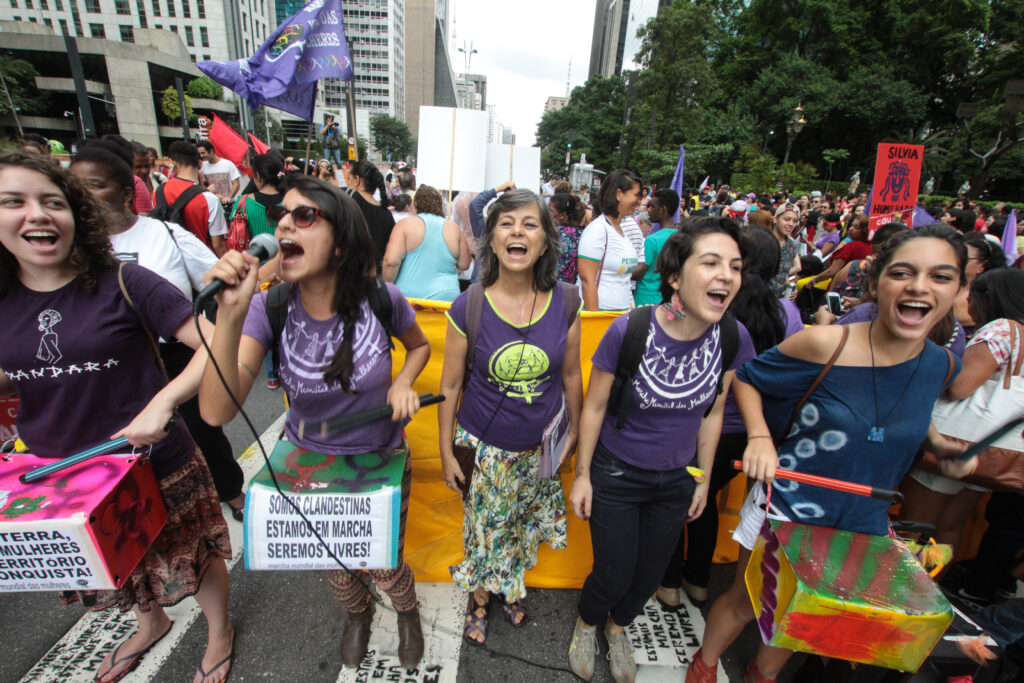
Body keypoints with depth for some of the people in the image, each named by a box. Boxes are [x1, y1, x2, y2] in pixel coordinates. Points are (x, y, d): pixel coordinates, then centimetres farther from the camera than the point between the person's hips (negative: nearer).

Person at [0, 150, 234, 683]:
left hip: (155, 466, -5)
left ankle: (219, 635, 45)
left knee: (193, 557, 15)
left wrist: (161, 402, -32)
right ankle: (150, 625, 60)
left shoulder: (124, 284, -18)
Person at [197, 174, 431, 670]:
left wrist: (403, 383, -19)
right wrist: (230, 317, -42)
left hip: (381, 460, -1)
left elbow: (419, 345, 1)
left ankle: (407, 612, 54)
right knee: (334, 563, 25)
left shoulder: (381, 300, -22)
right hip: (306, 460, 2)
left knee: (386, 567, 15)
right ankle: (358, 613, 63)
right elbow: (216, 412, -31)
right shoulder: (269, 309, -21)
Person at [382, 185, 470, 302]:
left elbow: (391, 260, -14)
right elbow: (464, 265, 11)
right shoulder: (453, 228, 4)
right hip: (445, 297, 2)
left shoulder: (405, 224, -4)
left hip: (408, 296, -2)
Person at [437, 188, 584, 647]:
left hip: (540, 448, 2)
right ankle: (479, 599, 51)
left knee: (524, 524, 22)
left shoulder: (565, 303, -11)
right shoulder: (468, 308, -16)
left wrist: (575, 431, 10)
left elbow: (570, 375, 1)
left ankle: (513, 587, 55)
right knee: (484, 528, 18)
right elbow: (450, 387, -7)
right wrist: (447, 453, -2)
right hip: (483, 447, -1)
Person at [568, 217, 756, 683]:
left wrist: (703, 479, 9)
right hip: (617, 475, -3)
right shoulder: (629, 331, -27)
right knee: (614, 574, 11)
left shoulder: (731, 338, -15)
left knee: (650, 574, 21)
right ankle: (587, 623, 48)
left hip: (677, 479, 4)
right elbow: (594, 406, -13)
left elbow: (712, 413, 0)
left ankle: (617, 626, 56)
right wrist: (582, 474, -6)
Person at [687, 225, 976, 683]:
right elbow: (746, 377, -12)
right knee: (744, 603, 15)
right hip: (785, 508, -4)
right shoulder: (826, 344, -23)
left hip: (863, 522, 5)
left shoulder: (941, 366, -8)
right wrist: (759, 437, -25)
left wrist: (939, 444, -5)